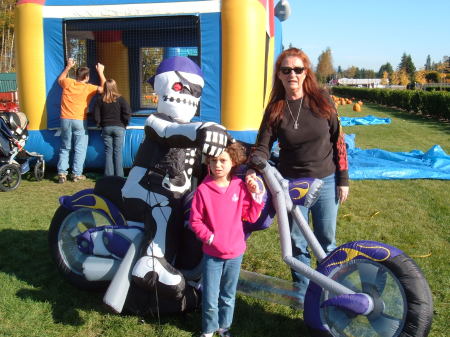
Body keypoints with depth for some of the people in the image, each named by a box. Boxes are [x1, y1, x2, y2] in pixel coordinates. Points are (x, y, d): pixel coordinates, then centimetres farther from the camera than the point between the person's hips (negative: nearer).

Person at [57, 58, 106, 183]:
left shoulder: (68, 82, 6)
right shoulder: (88, 88, -5)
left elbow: (60, 79, 28)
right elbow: (103, 88, -1)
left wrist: (68, 67, 34)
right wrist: (100, 72, 4)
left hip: (65, 120, 4)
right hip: (80, 121, -4)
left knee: (65, 148, 13)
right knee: (80, 149, 4)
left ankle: (61, 173, 8)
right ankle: (77, 174, 3)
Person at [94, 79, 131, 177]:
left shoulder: (100, 101, 0)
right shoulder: (120, 99, -5)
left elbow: (96, 116, -2)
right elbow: (127, 113, -11)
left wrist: (100, 125, 13)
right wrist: (124, 123, 3)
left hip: (106, 128, 1)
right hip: (119, 127, -1)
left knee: (108, 152, 7)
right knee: (118, 152, 2)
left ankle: (109, 175, 6)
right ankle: (119, 175, 2)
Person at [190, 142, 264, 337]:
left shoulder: (240, 187, -5)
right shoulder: (203, 189, -12)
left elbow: (251, 216, 0)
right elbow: (195, 221, -6)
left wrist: (256, 195, -10)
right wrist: (210, 238, -15)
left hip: (235, 252, 2)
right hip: (212, 253, -2)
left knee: (228, 295, 18)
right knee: (210, 298, 7)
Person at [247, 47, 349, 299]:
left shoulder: (322, 100, -4)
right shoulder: (275, 109, -3)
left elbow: (338, 140, 0)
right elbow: (263, 146, -8)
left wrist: (343, 179, -1)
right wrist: (253, 170, -28)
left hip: (326, 182, 0)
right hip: (291, 184, 0)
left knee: (327, 240, 13)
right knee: (297, 242, 10)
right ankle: (301, 290, 29)